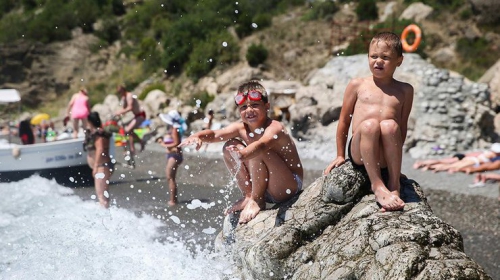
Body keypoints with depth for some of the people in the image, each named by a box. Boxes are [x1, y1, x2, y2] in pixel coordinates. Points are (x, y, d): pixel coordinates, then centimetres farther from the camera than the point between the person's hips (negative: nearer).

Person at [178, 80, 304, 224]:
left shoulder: (274, 128, -24)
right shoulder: (241, 128, -3)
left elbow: (262, 144, -47)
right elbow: (215, 134, -16)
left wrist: (244, 154, -67)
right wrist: (197, 136, -38)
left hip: (290, 187, -7)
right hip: (266, 187, 7)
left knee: (257, 151, -31)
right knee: (230, 146, -1)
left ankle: (256, 201, -15)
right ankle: (248, 196, 1)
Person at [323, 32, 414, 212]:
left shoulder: (404, 90, 16)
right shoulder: (357, 85, 13)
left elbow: (402, 126, 15)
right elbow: (344, 120, 17)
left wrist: (395, 154, 6)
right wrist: (340, 155, 18)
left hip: (386, 157, 0)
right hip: (359, 153, 0)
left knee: (389, 125, -31)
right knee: (369, 124, -32)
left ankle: (394, 184, -24)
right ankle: (377, 185, -30)